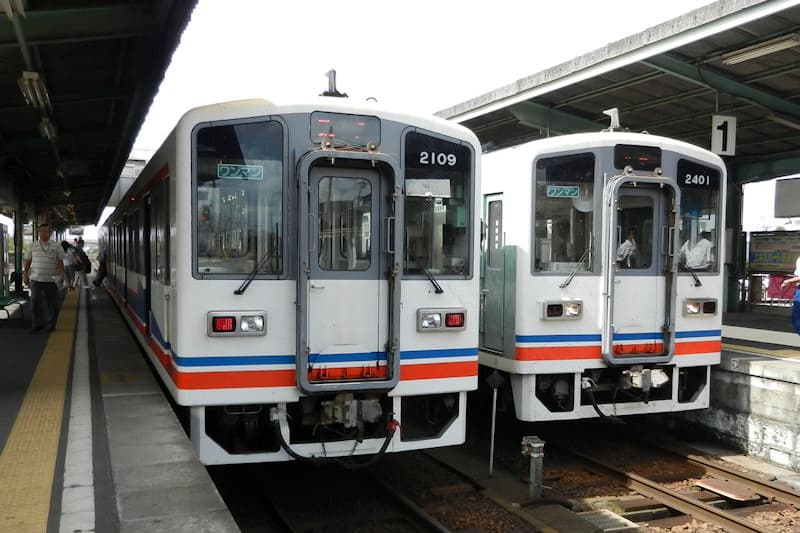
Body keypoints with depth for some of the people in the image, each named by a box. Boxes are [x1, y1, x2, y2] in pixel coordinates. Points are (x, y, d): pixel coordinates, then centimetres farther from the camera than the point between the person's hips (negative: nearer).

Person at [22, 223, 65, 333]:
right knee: (35, 302, -7)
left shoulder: (56, 246, 4)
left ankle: (51, 324, 19)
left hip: (51, 280, -1)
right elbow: (27, 261, 13)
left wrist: (61, 273, -12)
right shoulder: (33, 246, 8)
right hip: (36, 279, 1)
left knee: (52, 304, 4)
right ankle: (37, 324, 8)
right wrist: (25, 274, 8)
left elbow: (60, 262, 2)